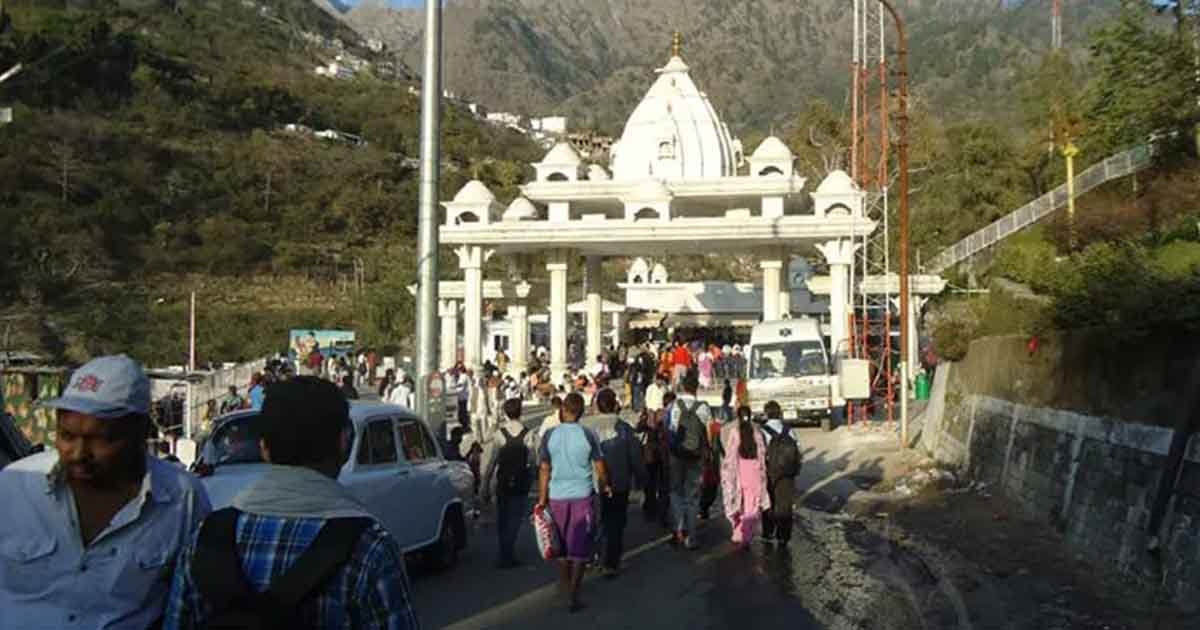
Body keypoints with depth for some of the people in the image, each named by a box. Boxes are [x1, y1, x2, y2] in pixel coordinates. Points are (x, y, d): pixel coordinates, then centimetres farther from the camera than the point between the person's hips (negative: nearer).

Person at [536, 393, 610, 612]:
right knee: (580, 547, 3)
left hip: (557, 496, 2)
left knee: (562, 544, 18)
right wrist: (604, 486, 19)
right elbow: (600, 468, 0)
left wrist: (542, 499, 6)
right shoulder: (588, 435, -6)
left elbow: (544, 469, -1)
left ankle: (565, 586, 32)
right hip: (581, 495, -2)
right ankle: (573, 596, -1)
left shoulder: (549, 435, -4)